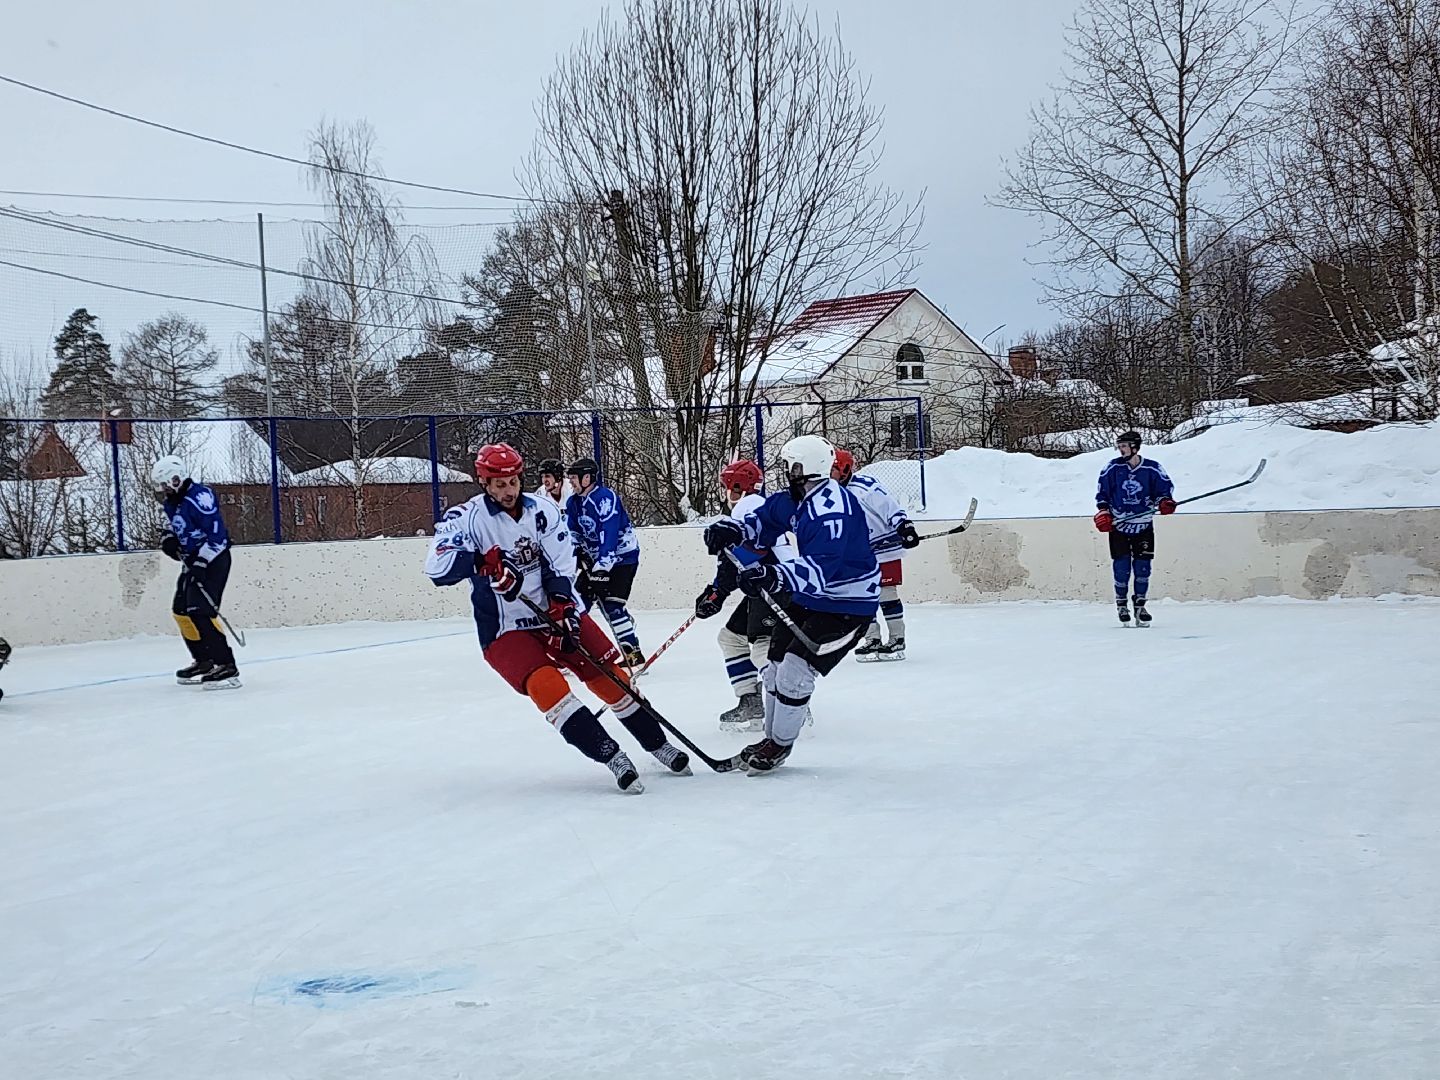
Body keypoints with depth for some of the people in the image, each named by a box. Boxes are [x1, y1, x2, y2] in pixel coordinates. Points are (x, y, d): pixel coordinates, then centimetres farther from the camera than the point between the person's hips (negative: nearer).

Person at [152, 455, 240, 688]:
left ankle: (226, 667, -21)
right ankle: (203, 661, 24)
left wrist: (201, 564, -27)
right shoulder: (172, 502, 9)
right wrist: (170, 540, 5)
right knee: (181, 610, 12)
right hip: (193, 561, 10)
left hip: (213, 560, -10)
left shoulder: (199, 497, -20)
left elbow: (217, 533, -24)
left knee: (200, 611, -20)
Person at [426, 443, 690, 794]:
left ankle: (659, 745, 16)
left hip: (555, 613, 4)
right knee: (546, 684, -25)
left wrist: (561, 607, -23)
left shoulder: (540, 511, 0)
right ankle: (612, 758, -25)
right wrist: (484, 563, -39)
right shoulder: (466, 518, -10)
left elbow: (561, 563, -6)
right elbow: (437, 567, -24)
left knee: (609, 676, -1)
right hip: (505, 631, -3)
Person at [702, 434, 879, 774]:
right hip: (810, 597, 10)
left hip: (848, 603, -10)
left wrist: (776, 576, -55)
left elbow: (821, 566, -41)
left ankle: (779, 746, 2)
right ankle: (771, 738, 28)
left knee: (796, 668, -15)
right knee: (776, 664, 12)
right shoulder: (795, 500, 0)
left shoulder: (832, 508, -31)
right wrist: (731, 530, -10)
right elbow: (763, 520, 12)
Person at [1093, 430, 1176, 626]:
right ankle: (1121, 605, 11)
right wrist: (1102, 512, -5)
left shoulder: (1153, 469, -7)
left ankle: (1140, 605, 14)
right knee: (1122, 566, -5)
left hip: (1143, 525, 0)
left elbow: (1165, 487, 3)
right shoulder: (1112, 468, -3)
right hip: (1118, 524, 0)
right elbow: (1102, 491, 5)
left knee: (1143, 566, -1)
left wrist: (1165, 501, -17)